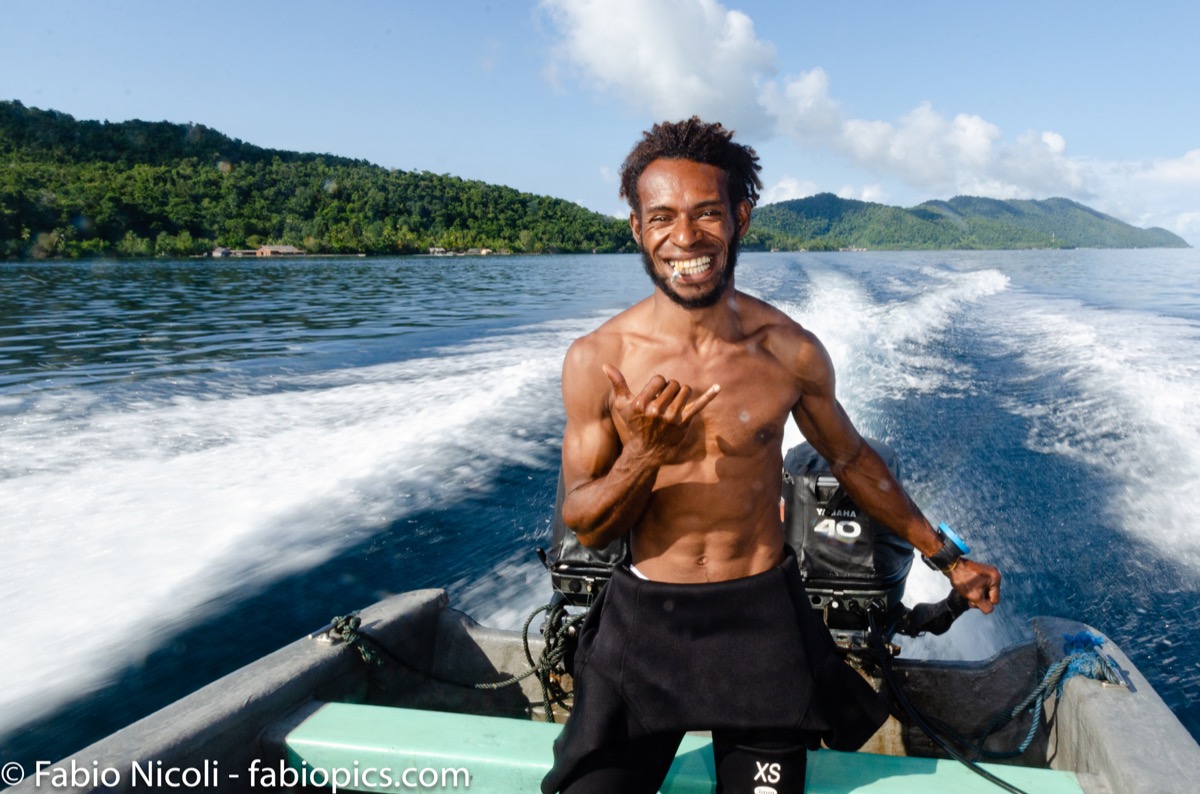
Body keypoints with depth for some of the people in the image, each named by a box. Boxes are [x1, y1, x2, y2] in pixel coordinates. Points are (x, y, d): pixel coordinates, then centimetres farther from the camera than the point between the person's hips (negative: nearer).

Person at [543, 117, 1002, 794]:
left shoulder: (791, 351, -8)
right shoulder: (596, 360, -11)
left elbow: (852, 458, 10)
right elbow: (586, 527, -7)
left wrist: (947, 559, 17)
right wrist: (645, 455, -28)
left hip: (763, 618, 1)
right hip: (644, 621, 0)